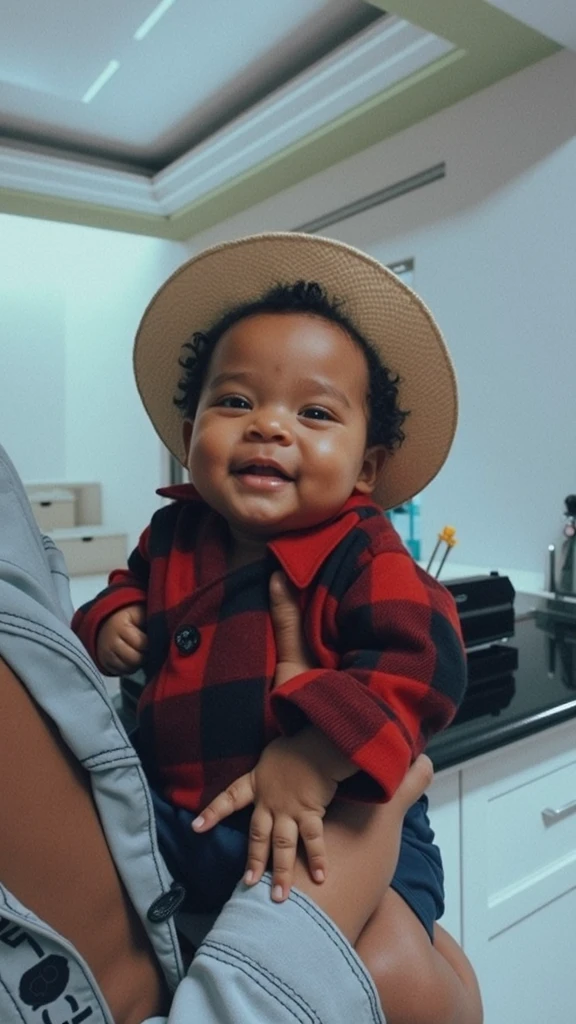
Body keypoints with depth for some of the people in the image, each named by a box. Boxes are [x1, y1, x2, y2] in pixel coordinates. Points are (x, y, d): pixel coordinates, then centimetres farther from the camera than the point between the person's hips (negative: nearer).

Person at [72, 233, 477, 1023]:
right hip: (174, 819, 6)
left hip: (331, 827, -5)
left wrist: (315, 759, -36)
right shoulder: (174, 535, 1)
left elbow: (419, 662, -28)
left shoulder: (363, 556, -15)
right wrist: (109, 622, -1)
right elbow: (132, 587, 20)